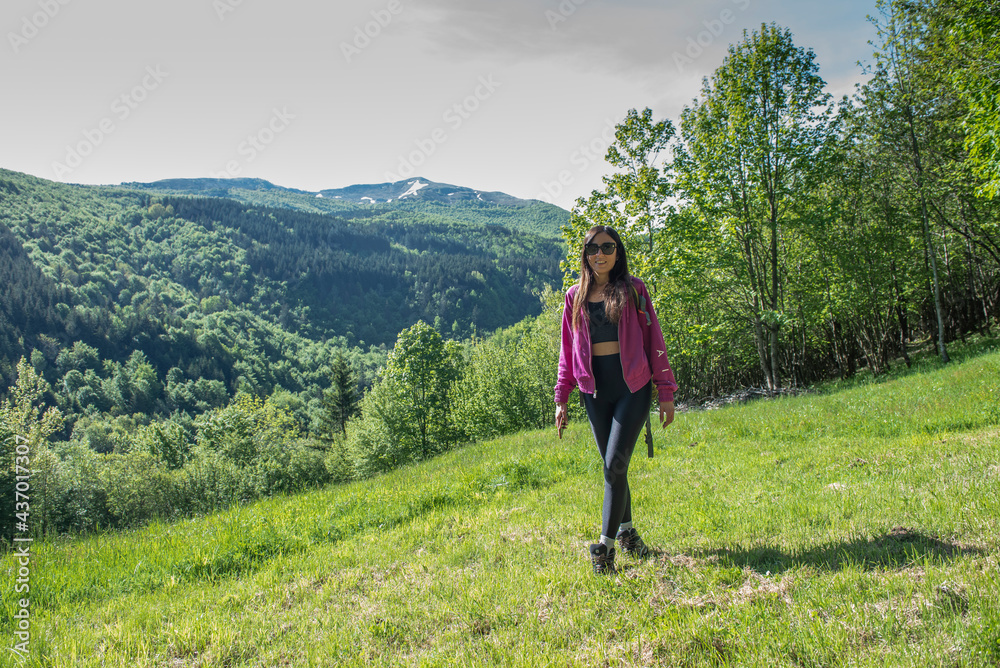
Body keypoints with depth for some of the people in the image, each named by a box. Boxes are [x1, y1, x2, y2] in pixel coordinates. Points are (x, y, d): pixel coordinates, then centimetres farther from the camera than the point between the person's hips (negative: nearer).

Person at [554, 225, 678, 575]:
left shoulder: (633, 289, 2)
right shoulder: (575, 296, 9)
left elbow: (653, 339, 3)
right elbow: (568, 351, 12)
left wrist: (666, 391, -1)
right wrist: (561, 399, 8)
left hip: (632, 386, -3)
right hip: (595, 390, 3)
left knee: (615, 464, -12)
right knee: (613, 467, 10)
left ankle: (605, 546, -6)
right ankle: (625, 530, 28)